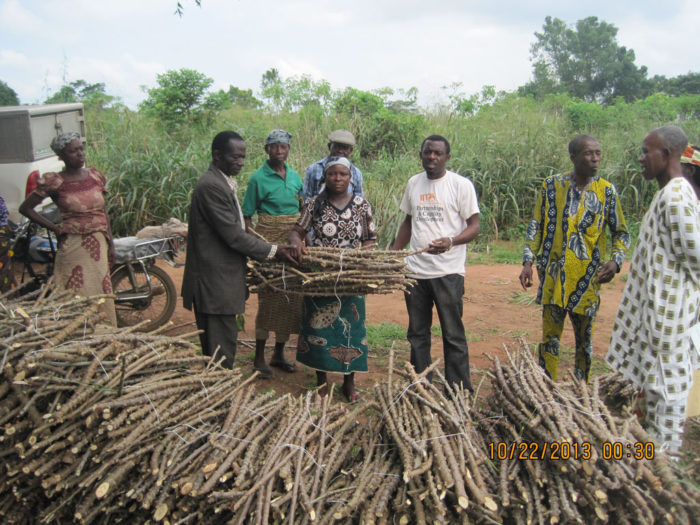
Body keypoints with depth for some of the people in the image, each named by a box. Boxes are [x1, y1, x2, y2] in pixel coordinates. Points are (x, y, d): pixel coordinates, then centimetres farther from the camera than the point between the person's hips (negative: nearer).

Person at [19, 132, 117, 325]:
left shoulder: (95, 176, 7)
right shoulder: (54, 182, -6)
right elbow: (25, 208, 0)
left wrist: (110, 243, 11)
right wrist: (54, 228, -5)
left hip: (99, 243, 4)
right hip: (73, 246, -4)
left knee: (102, 293, 10)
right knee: (79, 296, -2)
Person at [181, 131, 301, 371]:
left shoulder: (226, 183, 14)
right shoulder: (211, 186, -18)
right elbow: (233, 235, -20)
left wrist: (276, 248, 11)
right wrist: (273, 251, -10)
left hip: (222, 280, 10)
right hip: (215, 284, -10)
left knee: (219, 345, 18)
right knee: (222, 350, -3)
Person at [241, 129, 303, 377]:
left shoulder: (295, 176, 9)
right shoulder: (258, 178, -6)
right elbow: (247, 216, -6)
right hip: (269, 239, -5)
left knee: (291, 298, 8)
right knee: (269, 297, -3)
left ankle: (279, 354, 23)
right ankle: (259, 357, 11)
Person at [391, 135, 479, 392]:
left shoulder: (461, 185, -6)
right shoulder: (413, 183, 11)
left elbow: (474, 227, -8)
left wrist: (450, 241, -27)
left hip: (448, 272, -5)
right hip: (415, 271, 5)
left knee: (453, 335, 1)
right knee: (417, 334, 13)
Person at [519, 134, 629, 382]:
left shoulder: (607, 191, 0)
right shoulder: (551, 185, 1)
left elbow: (621, 233, 6)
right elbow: (536, 227, 4)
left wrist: (616, 261, -11)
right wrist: (528, 261, -5)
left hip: (587, 279, 0)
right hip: (554, 277, 0)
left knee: (584, 340, 12)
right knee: (550, 338, 5)